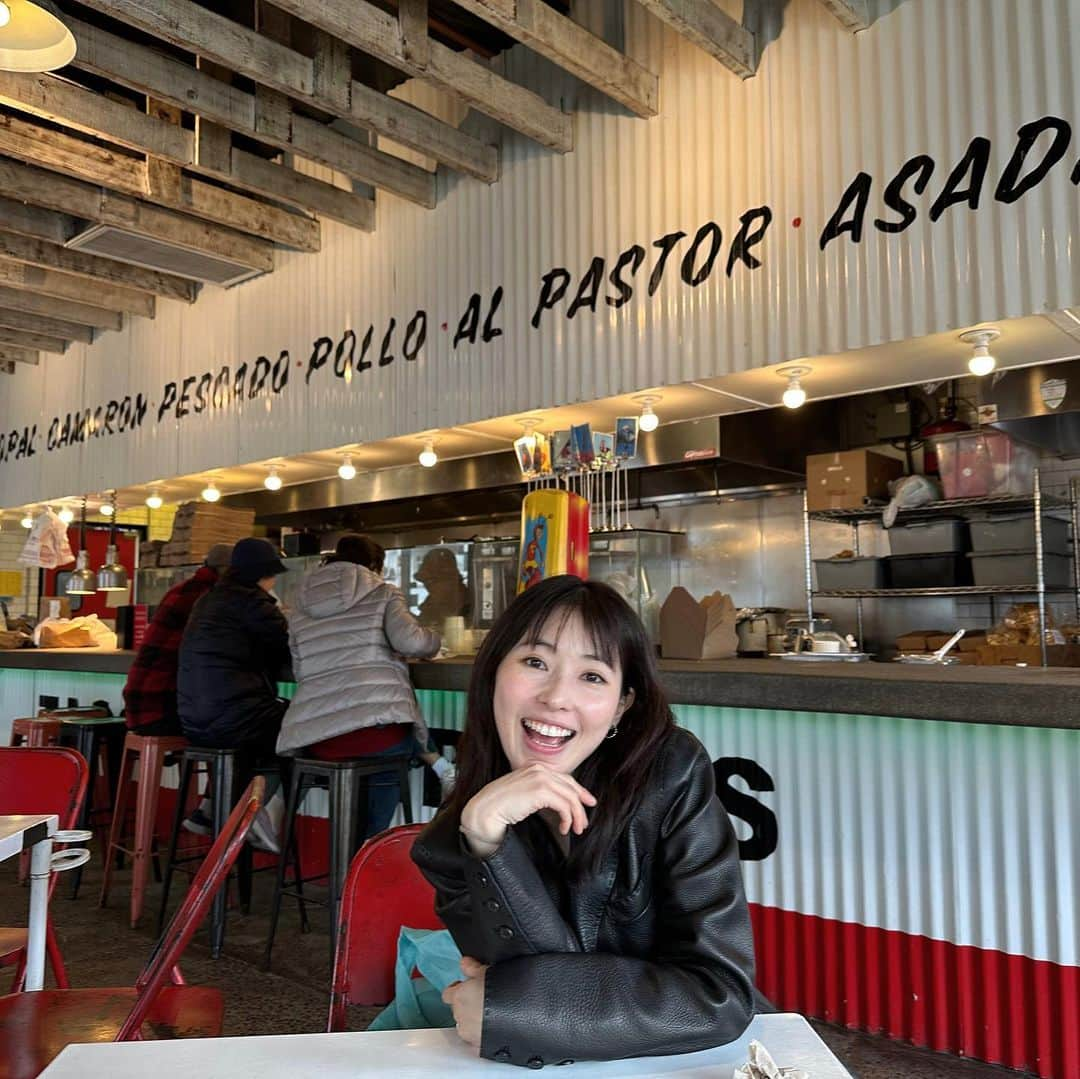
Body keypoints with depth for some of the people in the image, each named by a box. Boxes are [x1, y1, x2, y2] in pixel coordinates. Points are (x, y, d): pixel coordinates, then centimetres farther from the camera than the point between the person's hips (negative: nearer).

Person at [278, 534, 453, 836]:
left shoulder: (300, 612, 20)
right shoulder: (382, 594, 9)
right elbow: (410, 641, -8)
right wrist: (433, 639, 15)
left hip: (315, 738, 5)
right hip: (377, 728, -4)